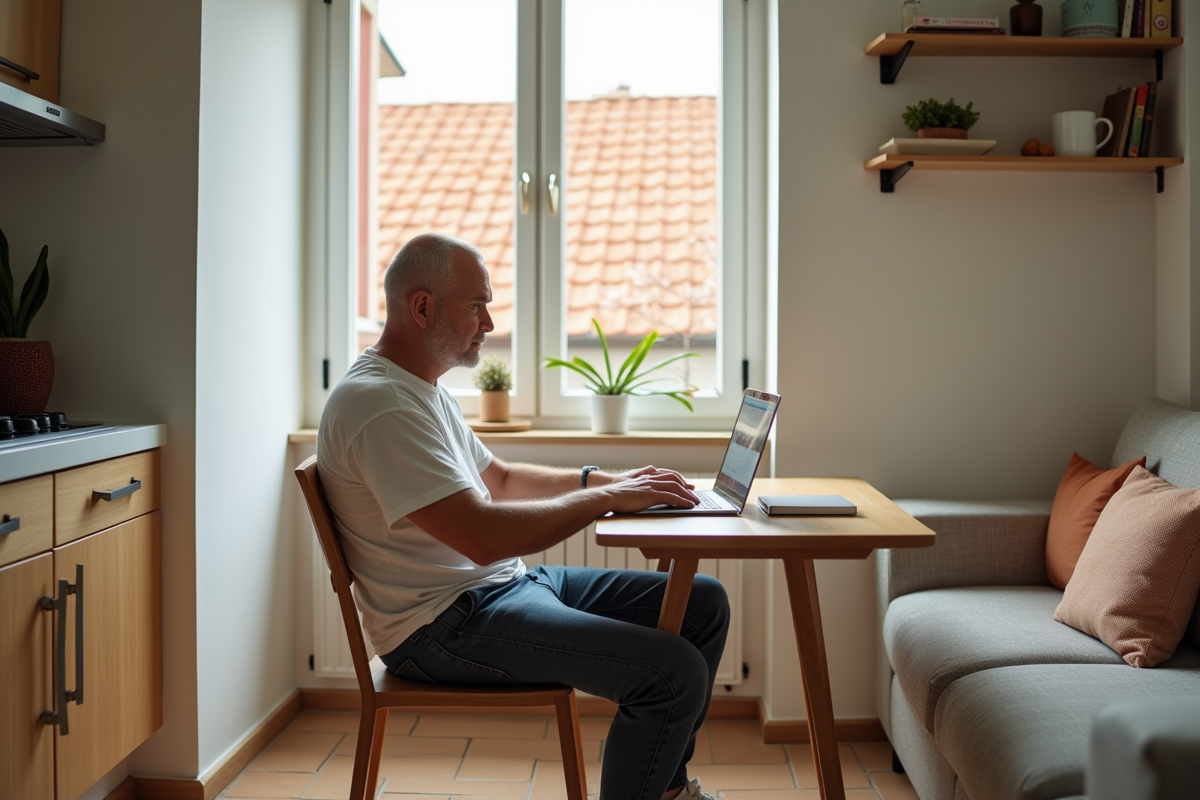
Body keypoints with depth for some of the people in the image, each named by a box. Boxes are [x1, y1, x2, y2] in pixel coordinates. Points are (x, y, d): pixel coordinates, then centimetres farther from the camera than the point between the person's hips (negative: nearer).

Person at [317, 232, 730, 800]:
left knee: (705, 603, 9)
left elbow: (500, 478, 25)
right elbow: (484, 536, -28)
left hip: (503, 584, 11)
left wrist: (606, 478, 11)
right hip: (445, 622, -11)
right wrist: (607, 499, -17)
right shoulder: (376, 402, -20)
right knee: (674, 670, -24)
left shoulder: (424, 390, 15)